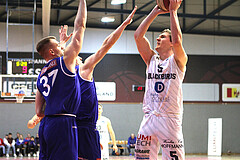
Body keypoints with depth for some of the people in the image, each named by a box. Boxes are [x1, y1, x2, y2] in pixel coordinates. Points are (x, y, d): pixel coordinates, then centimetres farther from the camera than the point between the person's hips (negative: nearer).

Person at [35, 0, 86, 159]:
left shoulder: (41, 76, 18)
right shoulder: (64, 61, -1)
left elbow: (39, 111, 17)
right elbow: (80, 26, 5)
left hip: (46, 125, 8)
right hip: (63, 124, -8)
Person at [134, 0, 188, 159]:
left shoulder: (178, 61, 2)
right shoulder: (151, 59, 15)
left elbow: (177, 40, -17)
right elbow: (138, 35, 6)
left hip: (170, 119, -4)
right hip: (149, 118, 4)